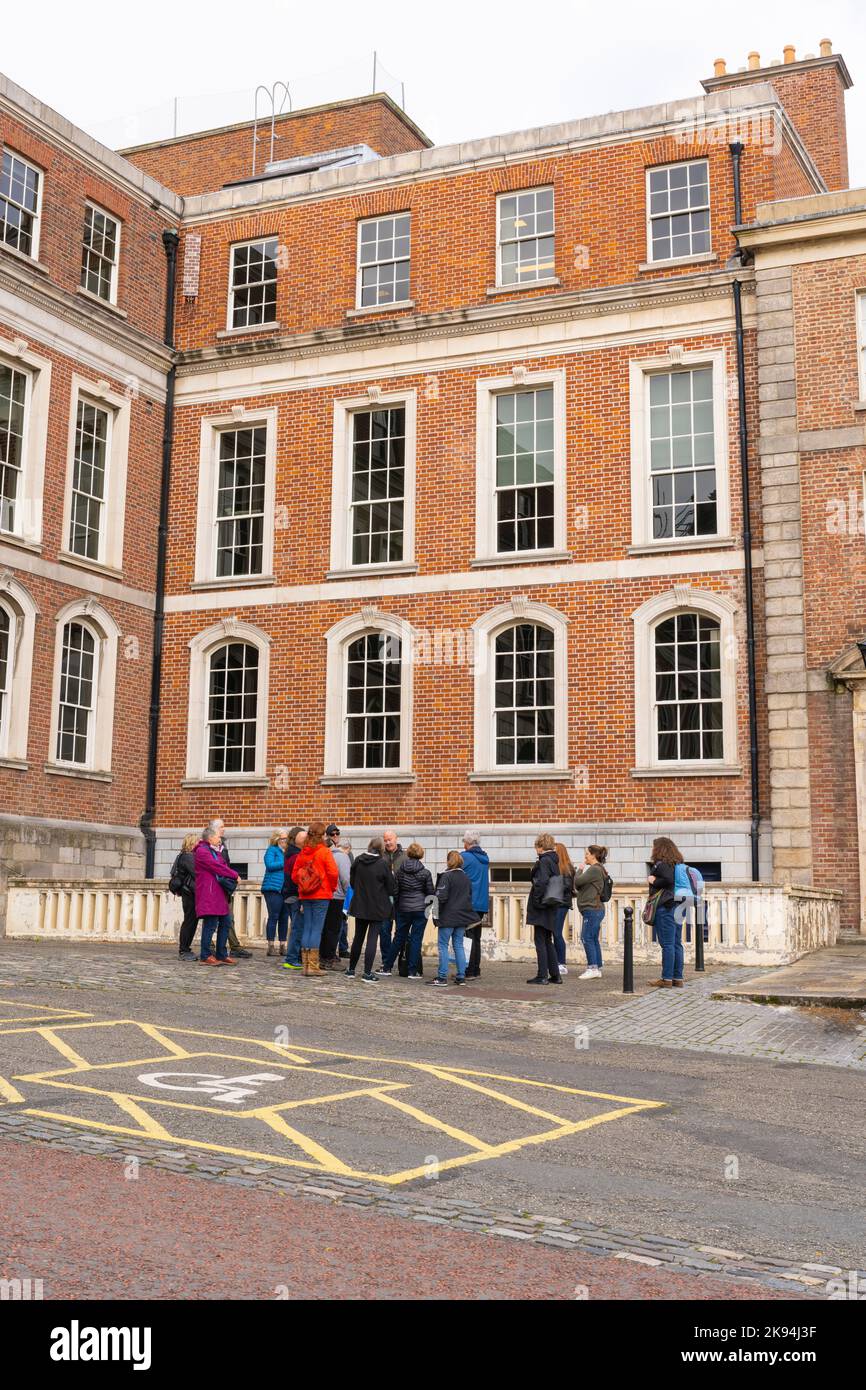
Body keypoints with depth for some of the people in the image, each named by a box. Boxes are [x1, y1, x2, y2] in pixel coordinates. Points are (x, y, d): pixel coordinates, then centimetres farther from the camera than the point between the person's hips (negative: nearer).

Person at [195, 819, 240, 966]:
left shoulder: (216, 851, 24)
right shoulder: (202, 851, -9)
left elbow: (224, 866, 21)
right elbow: (218, 867, -14)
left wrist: (233, 873, 1)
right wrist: (235, 875, -7)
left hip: (219, 893, 10)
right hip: (208, 894, -10)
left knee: (225, 922, 11)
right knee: (210, 924, -8)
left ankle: (221, 955, 18)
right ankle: (206, 956, -1)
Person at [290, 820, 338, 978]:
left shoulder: (303, 853, 5)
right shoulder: (324, 852, -9)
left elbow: (294, 875, 5)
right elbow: (333, 873, -14)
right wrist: (332, 888, 3)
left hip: (305, 896, 5)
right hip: (321, 895, -5)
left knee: (307, 928, 10)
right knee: (317, 929, -2)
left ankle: (305, 965, 13)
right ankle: (313, 966, -3)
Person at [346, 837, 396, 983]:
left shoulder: (358, 861, -2)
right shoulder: (383, 864, -14)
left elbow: (352, 881, 7)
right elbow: (391, 888, -8)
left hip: (360, 905, 4)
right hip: (377, 908, -4)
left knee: (358, 937, 16)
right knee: (372, 938, -1)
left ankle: (351, 970, 23)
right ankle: (367, 973, -5)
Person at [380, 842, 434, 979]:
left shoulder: (400, 871, 0)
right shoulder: (425, 873, -6)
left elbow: (395, 890, 3)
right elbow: (430, 893, -1)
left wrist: (395, 907, 13)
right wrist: (428, 904, 15)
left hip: (403, 909, 3)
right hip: (420, 909, -2)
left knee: (399, 938, 13)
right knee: (416, 939, 2)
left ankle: (387, 967, 16)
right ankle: (413, 971, 2)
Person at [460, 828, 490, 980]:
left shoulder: (465, 857, -10)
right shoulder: (485, 858, 13)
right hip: (482, 904, 7)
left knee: (467, 938, -4)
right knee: (476, 938, 14)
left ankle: (468, 970, -6)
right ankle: (475, 970, 17)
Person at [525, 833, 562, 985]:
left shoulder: (544, 861, -14)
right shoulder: (554, 861, 13)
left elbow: (542, 882, -26)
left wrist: (536, 900, -17)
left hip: (541, 909, -9)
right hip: (551, 908, 9)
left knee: (540, 941, -3)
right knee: (547, 941, 15)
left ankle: (542, 976, -1)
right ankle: (555, 975, 18)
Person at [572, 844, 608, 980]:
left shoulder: (594, 870, -14)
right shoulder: (598, 869, 19)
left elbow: (578, 881, -16)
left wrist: (580, 870, 0)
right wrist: (576, 893, 14)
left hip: (592, 909, -10)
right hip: (595, 909, 10)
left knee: (587, 938, -8)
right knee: (594, 939, 10)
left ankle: (592, 968, -7)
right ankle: (597, 969, 12)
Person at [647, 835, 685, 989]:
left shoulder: (660, 864, -10)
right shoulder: (677, 863, 16)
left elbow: (668, 879, -24)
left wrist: (654, 881, -10)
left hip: (665, 907, -8)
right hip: (678, 906, 8)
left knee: (667, 944, -7)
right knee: (677, 943, 9)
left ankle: (667, 979, -5)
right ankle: (678, 979, 12)